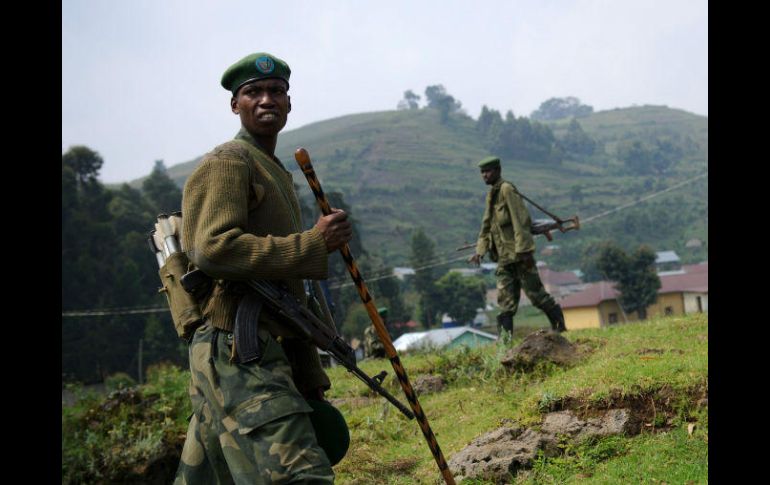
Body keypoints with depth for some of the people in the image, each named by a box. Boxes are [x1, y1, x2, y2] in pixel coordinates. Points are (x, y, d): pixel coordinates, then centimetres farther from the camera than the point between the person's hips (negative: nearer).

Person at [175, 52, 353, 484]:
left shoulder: (276, 172, 25)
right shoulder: (227, 163, -5)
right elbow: (212, 248, -22)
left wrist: (309, 375, 25)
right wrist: (314, 243, -18)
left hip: (268, 352, 9)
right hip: (237, 353, -9)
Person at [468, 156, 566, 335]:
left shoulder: (507, 190, -10)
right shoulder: (491, 194, 17)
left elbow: (521, 220, -17)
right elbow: (487, 226, 23)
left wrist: (524, 250, -22)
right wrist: (480, 251, 14)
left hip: (519, 253, -8)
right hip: (504, 256, 8)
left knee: (534, 291, -2)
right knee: (506, 299, 5)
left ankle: (559, 325, 13)